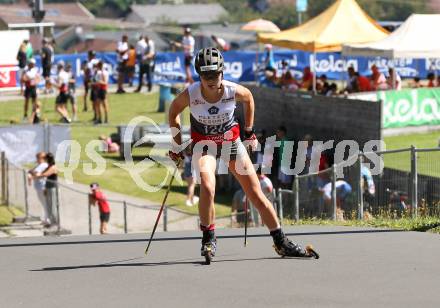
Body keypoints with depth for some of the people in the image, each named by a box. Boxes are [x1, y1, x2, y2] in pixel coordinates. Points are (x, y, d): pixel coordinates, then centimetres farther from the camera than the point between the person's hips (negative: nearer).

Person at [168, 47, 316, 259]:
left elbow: (249, 98, 5)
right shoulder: (190, 95, -22)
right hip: (203, 144, -2)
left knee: (256, 194, 1)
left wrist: (249, 131, 10)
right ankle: (208, 239, -10)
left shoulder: (233, 91, -19)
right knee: (207, 188, -29)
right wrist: (177, 145, 2)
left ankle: (281, 243, 13)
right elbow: (173, 111, -1)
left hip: (231, 141, 2)